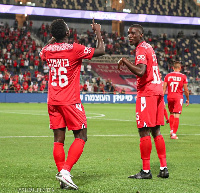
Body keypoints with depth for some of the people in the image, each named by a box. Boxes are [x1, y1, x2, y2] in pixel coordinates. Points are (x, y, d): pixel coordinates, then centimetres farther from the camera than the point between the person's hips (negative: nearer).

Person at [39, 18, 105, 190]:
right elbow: (101, 51, -3)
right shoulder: (75, 49, -12)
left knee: (58, 140, 7)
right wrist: (98, 32, 11)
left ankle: (62, 173, 6)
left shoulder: (48, 50, 4)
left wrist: (54, 38, 37)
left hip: (53, 101, 5)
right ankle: (65, 171, -13)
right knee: (81, 137, 1)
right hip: (70, 101, -5)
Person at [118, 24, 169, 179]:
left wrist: (125, 61, -18)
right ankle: (164, 168, 12)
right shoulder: (148, 47, 18)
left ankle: (146, 171, -4)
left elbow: (140, 72, -25)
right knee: (156, 131, 12)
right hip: (158, 90, 9)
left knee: (144, 131, -6)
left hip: (147, 93, -9)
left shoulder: (141, 49, -11)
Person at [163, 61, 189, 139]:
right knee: (177, 115, -3)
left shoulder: (168, 76, 2)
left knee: (171, 114, 20)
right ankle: (174, 134, -5)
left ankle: (171, 130, 15)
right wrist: (187, 99, 11)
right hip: (178, 97, -3)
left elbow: (164, 88, 2)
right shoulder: (183, 76, -4)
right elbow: (186, 90, 0)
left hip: (170, 97, 3)